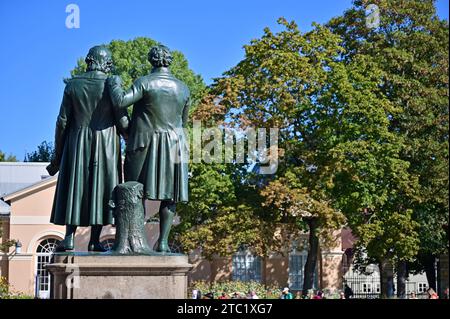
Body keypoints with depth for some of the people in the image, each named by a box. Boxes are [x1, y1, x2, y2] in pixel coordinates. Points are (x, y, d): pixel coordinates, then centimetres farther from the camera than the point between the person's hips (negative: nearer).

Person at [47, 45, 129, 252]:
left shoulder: (73, 84, 0)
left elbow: (62, 121, 0)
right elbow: (122, 122, -7)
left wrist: (57, 153, 7)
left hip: (77, 143, 2)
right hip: (105, 144, -1)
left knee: (75, 187, 7)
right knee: (101, 188, 4)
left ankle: (69, 237, -1)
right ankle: (94, 241, 2)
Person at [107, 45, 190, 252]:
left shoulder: (145, 82, -7)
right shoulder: (183, 88, 6)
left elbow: (120, 101, -16)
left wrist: (114, 84, 1)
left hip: (144, 143, -2)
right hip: (174, 145, 3)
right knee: (169, 195, 5)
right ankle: (162, 241, 0)